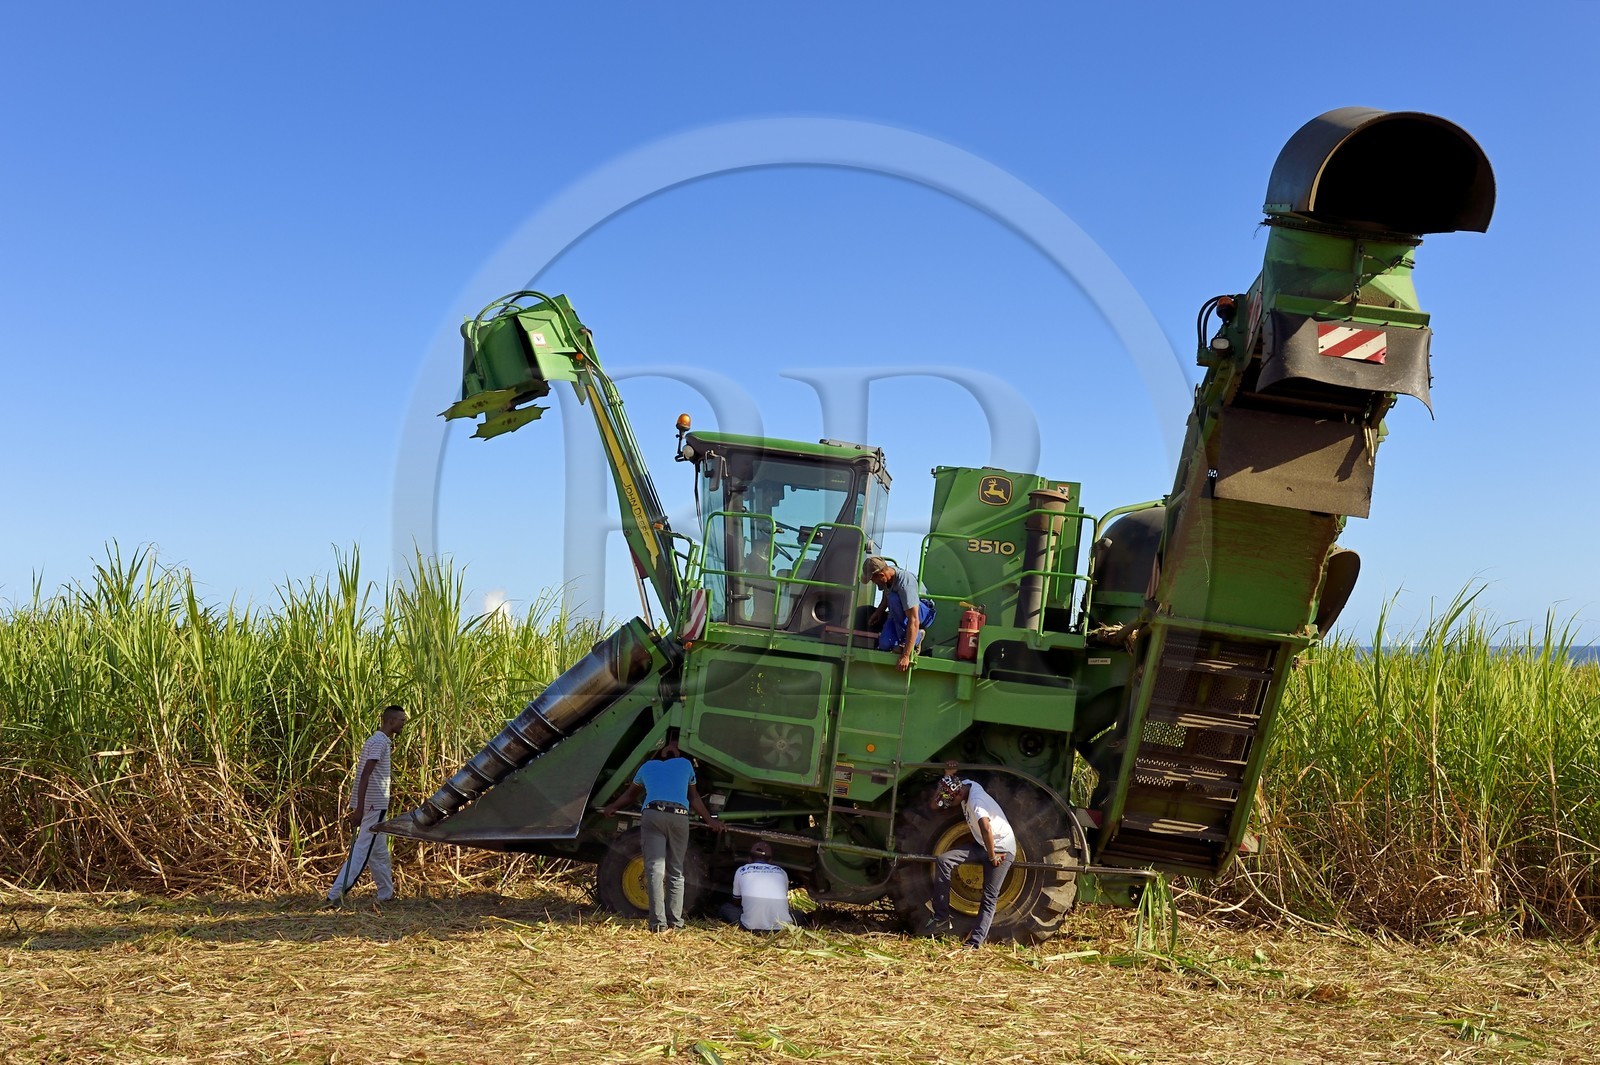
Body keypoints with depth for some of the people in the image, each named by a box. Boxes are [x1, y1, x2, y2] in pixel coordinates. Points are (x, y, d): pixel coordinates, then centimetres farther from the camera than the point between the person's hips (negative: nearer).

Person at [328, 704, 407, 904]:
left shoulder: (378, 741, 18)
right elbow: (365, 776, -21)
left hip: (372, 805, 10)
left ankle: (387, 894, 22)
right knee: (362, 852, -9)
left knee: (379, 853, 15)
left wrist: (357, 807, 20)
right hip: (374, 805, -10)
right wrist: (359, 810, -25)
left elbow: (365, 774, 19)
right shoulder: (380, 742, -13)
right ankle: (335, 894, -12)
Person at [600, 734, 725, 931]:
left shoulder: (647, 767, 28)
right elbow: (694, 798, 31)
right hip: (680, 817, 1)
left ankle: (658, 922, -12)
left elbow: (630, 793, 41)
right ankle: (675, 920, 7)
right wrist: (710, 820, 39)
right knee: (676, 871, 10)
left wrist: (611, 807, 56)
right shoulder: (686, 764, 26)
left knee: (655, 869, -5)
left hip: (652, 815, 0)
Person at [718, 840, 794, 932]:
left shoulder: (742, 871, 18)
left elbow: (736, 902, 32)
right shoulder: (781, 872, 21)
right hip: (781, 926, 2)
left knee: (725, 908, 24)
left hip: (752, 925, -2)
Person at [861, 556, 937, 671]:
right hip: (898, 614, 7)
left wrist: (905, 656, -41)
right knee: (884, 644, -22)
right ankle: (916, 636, 4)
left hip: (923, 613, -7)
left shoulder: (905, 583, -35)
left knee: (894, 598, -37)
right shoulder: (887, 573, -9)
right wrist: (878, 612, 6)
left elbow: (914, 621, -39)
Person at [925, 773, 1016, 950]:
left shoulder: (976, 801, -29)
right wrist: (947, 777, -9)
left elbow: (986, 829, -42)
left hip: (1001, 848, -8)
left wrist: (992, 856, -27)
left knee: (990, 896, -10)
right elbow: (935, 803, 3)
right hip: (982, 844, 8)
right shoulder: (965, 786, -2)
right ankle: (941, 918, -7)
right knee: (943, 861, -10)